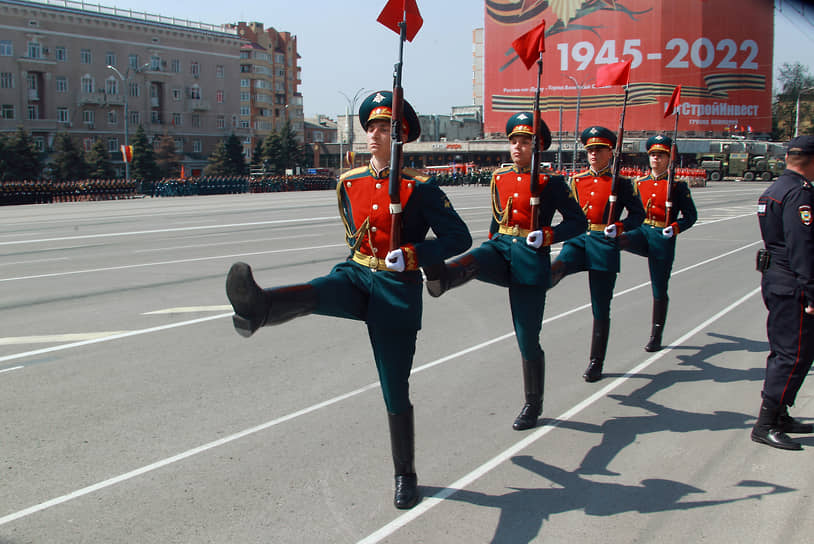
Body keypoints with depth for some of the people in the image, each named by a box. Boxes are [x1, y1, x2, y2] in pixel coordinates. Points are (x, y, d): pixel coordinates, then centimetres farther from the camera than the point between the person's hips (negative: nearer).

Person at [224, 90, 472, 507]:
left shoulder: (419, 188, -8)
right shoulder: (349, 183, 7)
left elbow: (460, 238, -9)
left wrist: (410, 255, -20)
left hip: (397, 290, -3)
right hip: (356, 275, 4)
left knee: (395, 391, 3)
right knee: (313, 293, -33)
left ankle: (405, 475, 20)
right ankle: (257, 309, -65)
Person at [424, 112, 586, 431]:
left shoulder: (551, 182, -4)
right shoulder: (500, 178, 11)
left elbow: (578, 222, -5)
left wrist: (547, 236, -19)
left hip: (530, 259, -5)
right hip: (500, 249, 5)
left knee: (528, 340, 1)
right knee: (473, 260, -33)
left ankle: (533, 405, 18)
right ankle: (439, 278, -67)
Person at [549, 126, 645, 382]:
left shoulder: (620, 183, -1)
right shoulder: (577, 180, 9)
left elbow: (638, 214, -1)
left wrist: (619, 227, -17)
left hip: (604, 246, -3)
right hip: (577, 239, 4)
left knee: (600, 309, 4)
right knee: (556, 269, -35)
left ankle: (596, 363, 14)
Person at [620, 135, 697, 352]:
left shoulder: (677, 185, 0)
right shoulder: (640, 183, 11)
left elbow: (691, 215, -1)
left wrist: (674, 228, -20)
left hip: (663, 238, -3)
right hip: (641, 232, 3)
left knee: (659, 290, 4)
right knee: (618, 240, -35)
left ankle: (656, 337, 14)